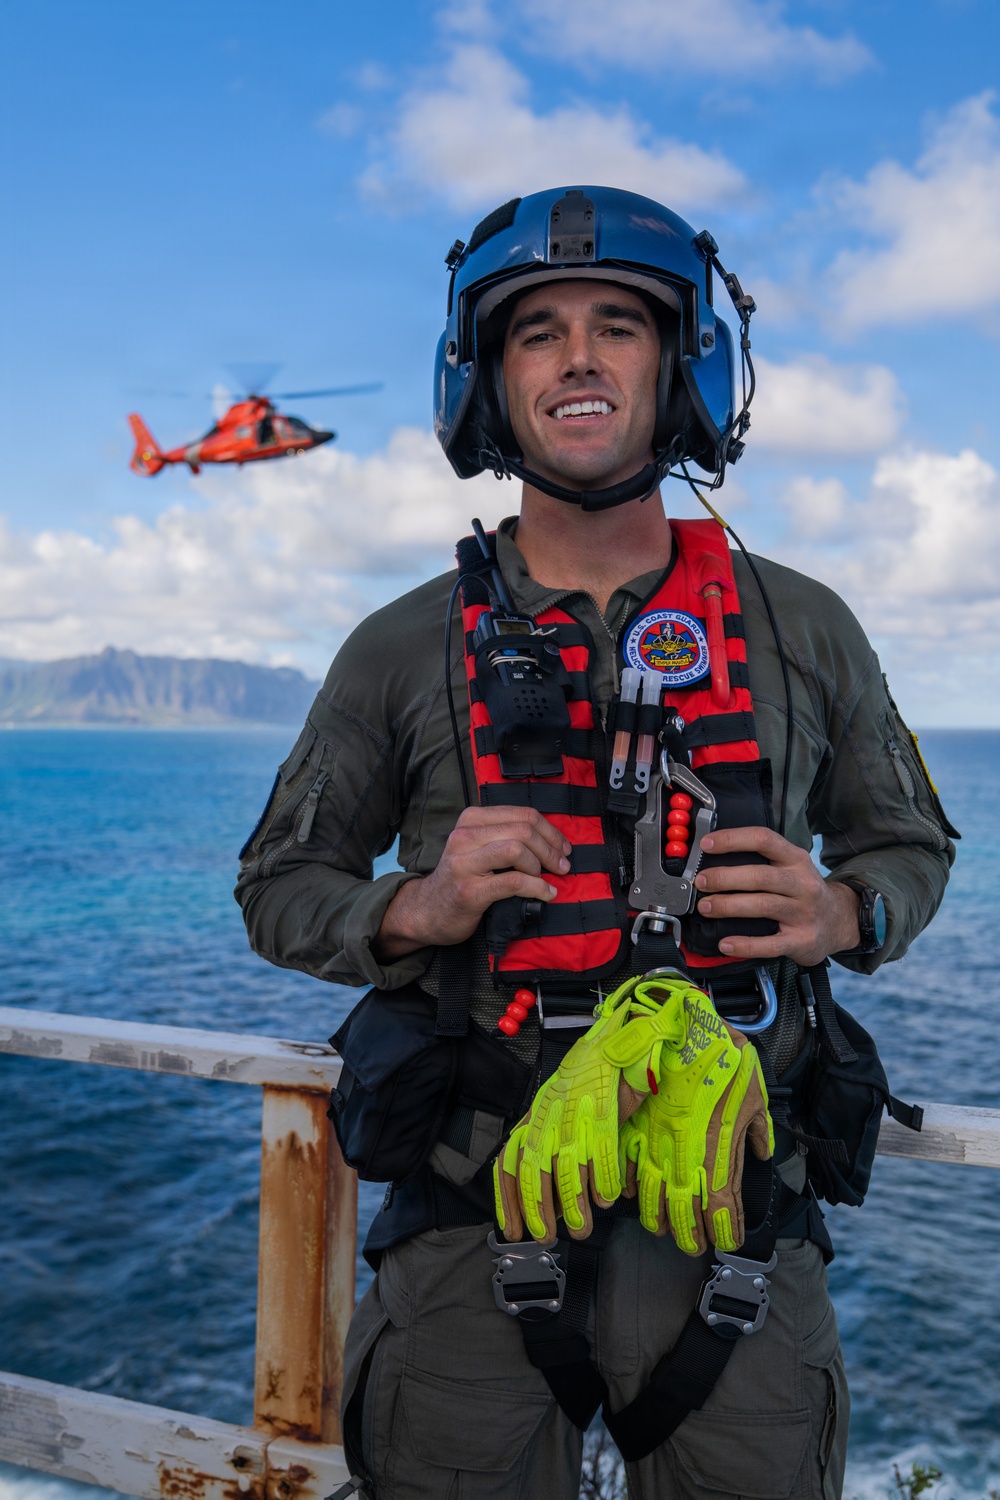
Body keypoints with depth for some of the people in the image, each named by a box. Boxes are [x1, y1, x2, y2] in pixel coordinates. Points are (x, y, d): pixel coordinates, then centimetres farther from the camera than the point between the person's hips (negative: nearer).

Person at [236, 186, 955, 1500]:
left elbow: (909, 843, 16)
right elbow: (279, 888, 8)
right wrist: (415, 911, -13)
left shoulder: (802, 632, 4)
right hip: (472, 1222, 0)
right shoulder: (405, 651, 1)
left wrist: (842, 917, -7)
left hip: (728, 1217, 1)